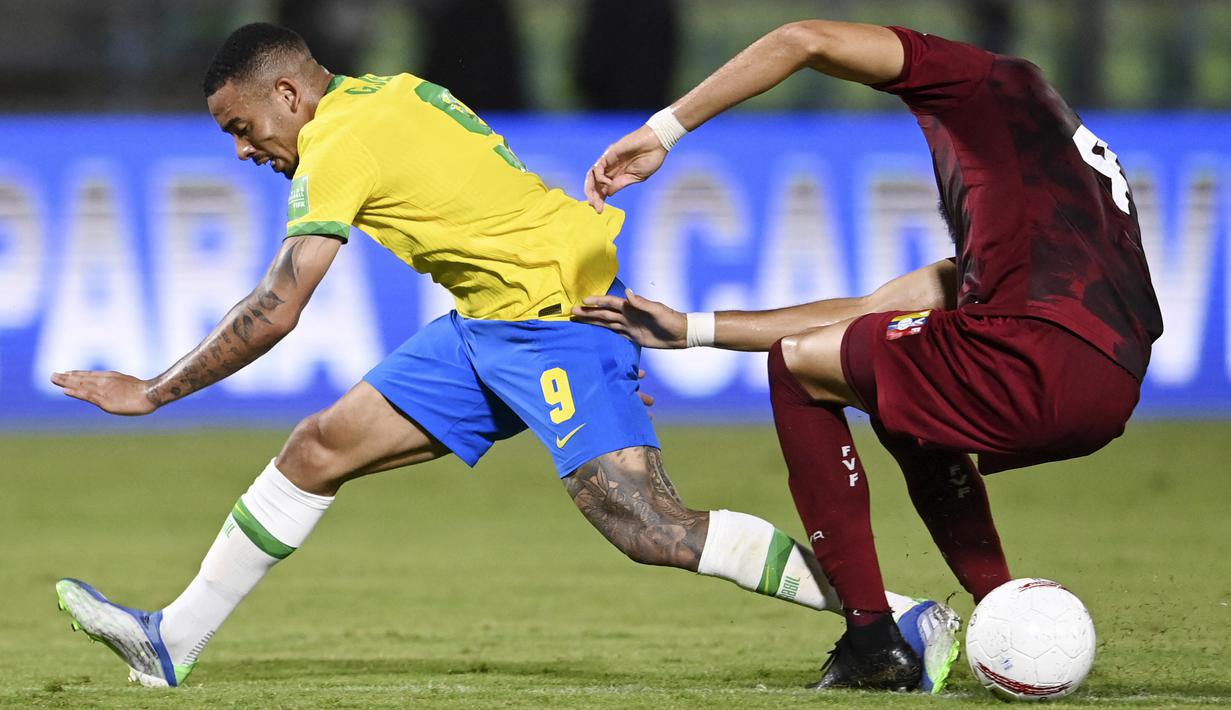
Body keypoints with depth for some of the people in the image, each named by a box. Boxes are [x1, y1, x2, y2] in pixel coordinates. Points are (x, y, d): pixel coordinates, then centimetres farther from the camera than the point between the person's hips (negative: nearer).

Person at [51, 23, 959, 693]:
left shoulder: (341, 148, -13)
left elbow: (274, 313, -15)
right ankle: (173, 641, 20)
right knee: (318, 449, 11)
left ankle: (903, 623, -21)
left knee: (646, 526, -20)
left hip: (554, 313, -10)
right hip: (491, 323, 10)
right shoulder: (388, 92, 12)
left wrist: (152, 393, -7)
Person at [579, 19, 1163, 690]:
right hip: (1112, 394, 8)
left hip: (1043, 354, -8)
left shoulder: (984, 81, 15)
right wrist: (691, 328, 39)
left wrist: (664, 130, 7)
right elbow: (871, 310, 38)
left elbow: (805, 40, 0)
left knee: (798, 365, 14)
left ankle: (870, 634, 11)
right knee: (901, 396, 35)